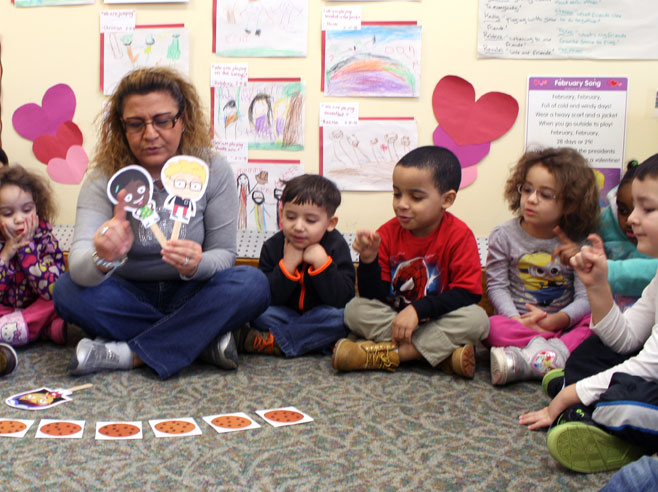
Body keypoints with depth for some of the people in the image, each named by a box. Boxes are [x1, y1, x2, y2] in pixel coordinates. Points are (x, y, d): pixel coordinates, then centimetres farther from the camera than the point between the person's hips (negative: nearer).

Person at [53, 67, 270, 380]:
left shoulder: (213, 171, -11)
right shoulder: (104, 178, -13)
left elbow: (224, 254, -10)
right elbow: (78, 264, -25)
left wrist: (196, 265, -34)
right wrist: (103, 260, -51)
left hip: (190, 295, 0)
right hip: (130, 297, 1)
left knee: (252, 285, -29)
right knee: (68, 290, -28)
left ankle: (128, 354, -24)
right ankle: (205, 340, -21)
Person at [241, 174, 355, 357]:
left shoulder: (336, 246, -11)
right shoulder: (272, 246, -7)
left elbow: (343, 300, -21)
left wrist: (322, 262, -30)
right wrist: (287, 265, -25)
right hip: (285, 316, 1)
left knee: (342, 315, -33)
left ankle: (272, 342, -25)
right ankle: (322, 342, -24)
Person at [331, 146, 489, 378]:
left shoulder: (459, 235, -12)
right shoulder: (388, 233, -5)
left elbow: (467, 294, -18)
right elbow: (374, 296, -8)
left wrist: (418, 309, -27)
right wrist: (369, 260, -26)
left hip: (436, 320, -2)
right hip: (391, 316, 3)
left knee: (477, 318, -29)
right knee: (355, 309, -22)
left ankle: (391, 353, -29)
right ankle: (444, 354, -26)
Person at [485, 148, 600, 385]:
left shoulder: (578, 243, 0)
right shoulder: (504, 236, 0)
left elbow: (586, 297, -5)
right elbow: (497, 286, -4)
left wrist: (558, 319, -23)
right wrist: (517, 320, -19)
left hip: (562, 324, 1)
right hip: (519, 323, -1)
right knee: (493, 326, -32)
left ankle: (527, 362, -39)